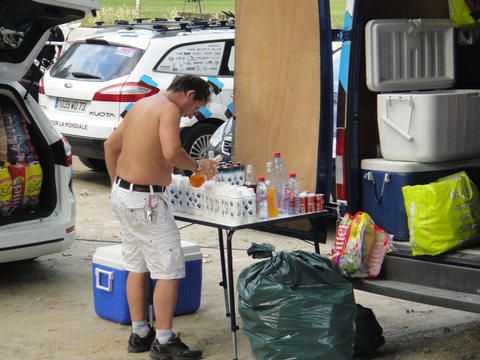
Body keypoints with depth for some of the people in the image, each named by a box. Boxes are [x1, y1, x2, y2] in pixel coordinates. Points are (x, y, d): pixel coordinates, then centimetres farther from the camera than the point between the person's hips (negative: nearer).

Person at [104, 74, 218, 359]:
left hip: (122, 193, 10)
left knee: (137, 266, 16)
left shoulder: (142, 105, 15)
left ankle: (139, 335, 23)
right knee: (169, 268, -3)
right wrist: (198, 165, -11)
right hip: (145, 200, -10)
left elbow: (111, 145, 21)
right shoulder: (169, 109, -12)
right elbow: (171, 152, -28)